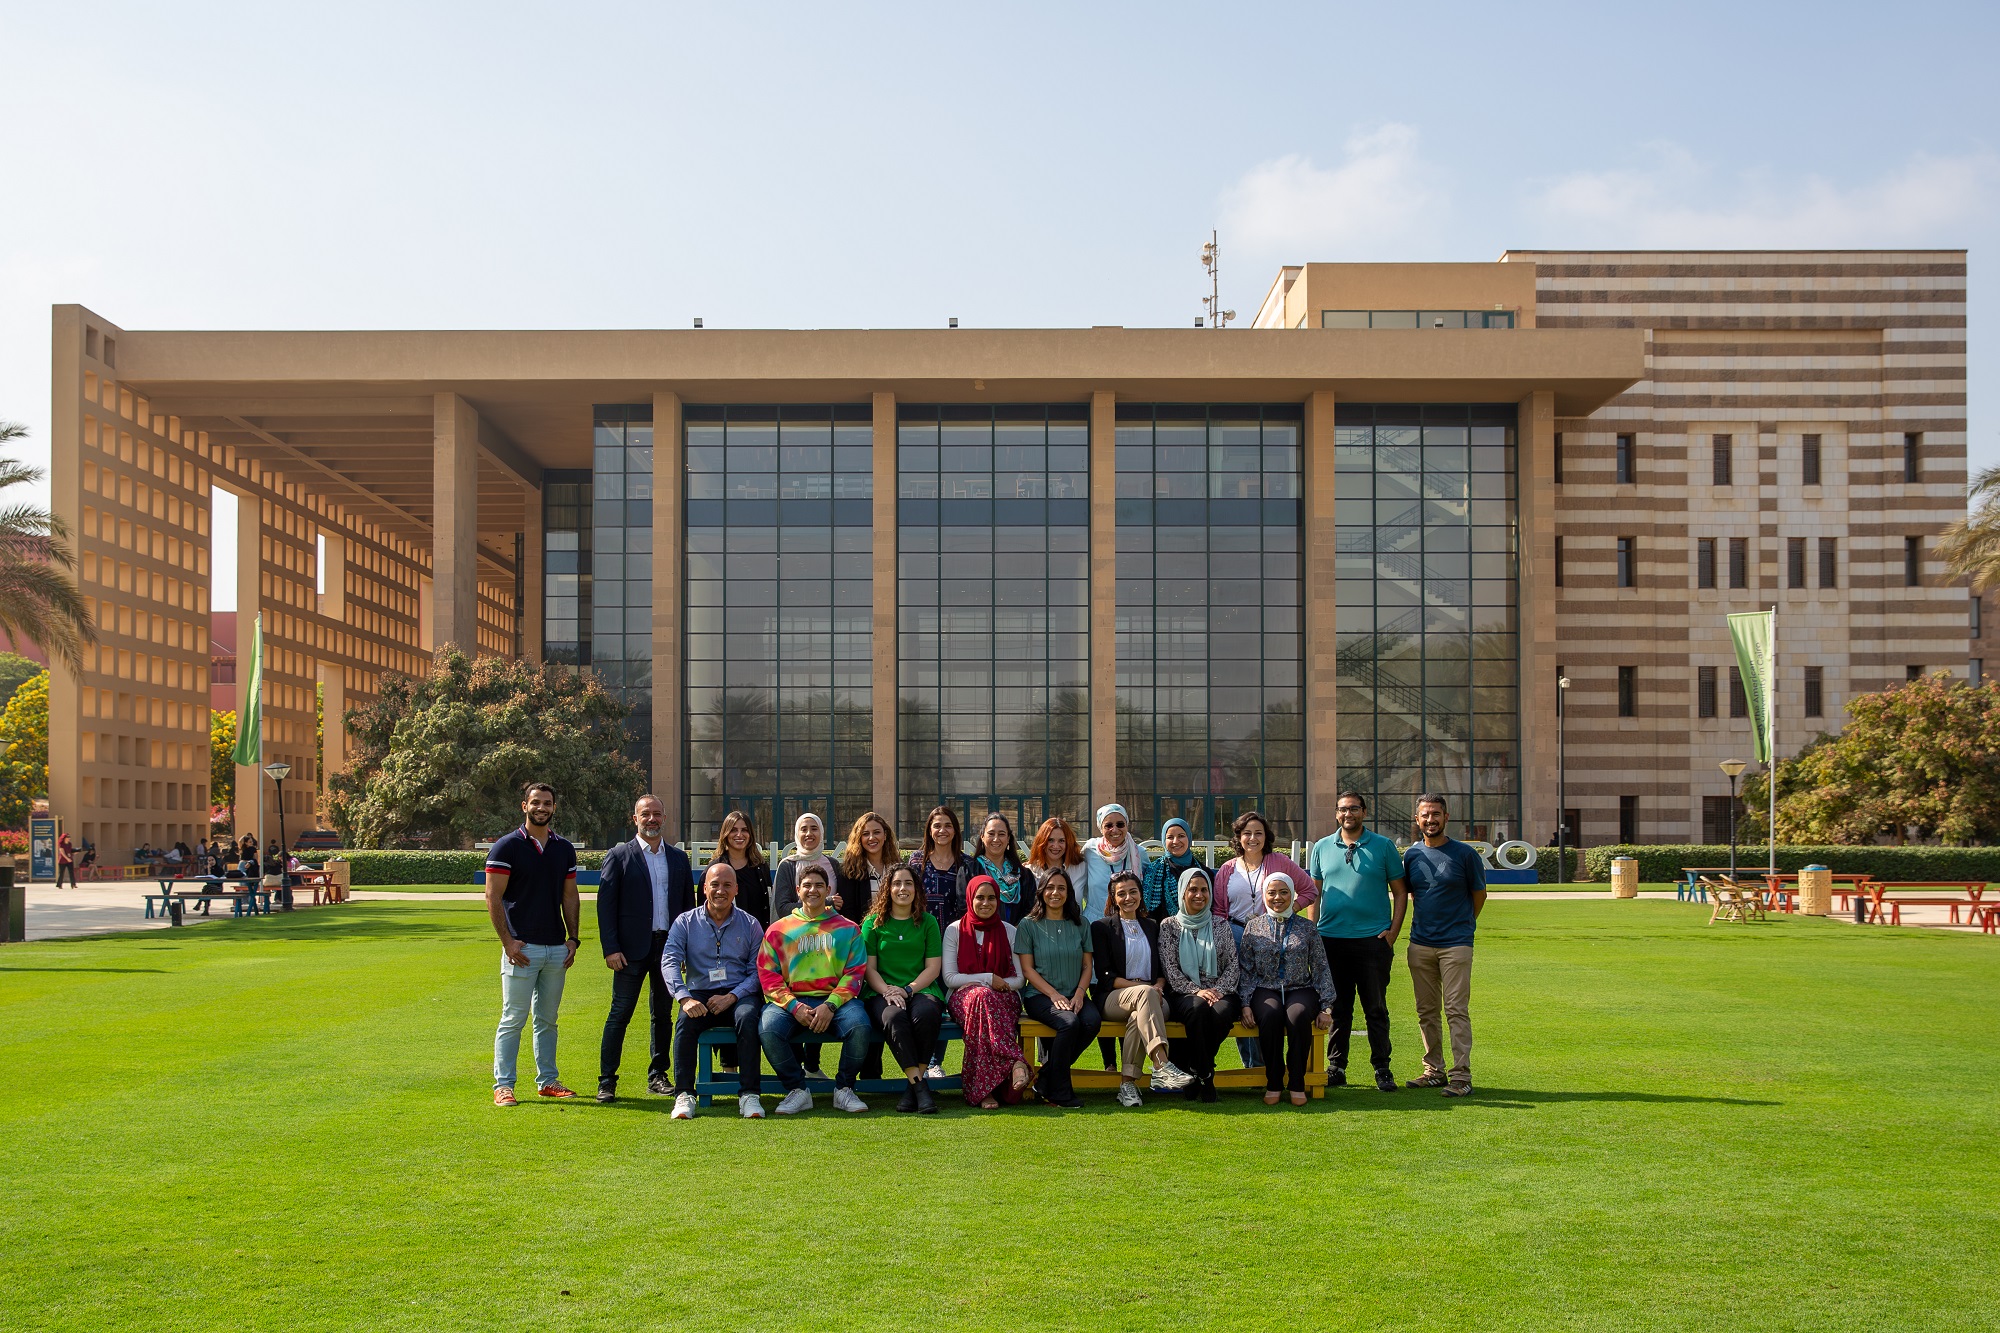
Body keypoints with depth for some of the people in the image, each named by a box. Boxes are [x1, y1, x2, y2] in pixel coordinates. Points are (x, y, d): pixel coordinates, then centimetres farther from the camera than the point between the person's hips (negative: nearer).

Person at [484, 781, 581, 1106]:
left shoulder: (564, 848, 12)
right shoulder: (506, 847, -4)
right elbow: (493, 897, -7)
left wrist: (572, 938, 6)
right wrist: (507, 941, -13)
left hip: (556, 947, 5)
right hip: (522, 947, -5)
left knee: (547, 1018, 12)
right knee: (513, 1019, -3)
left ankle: (547, 1080, 19)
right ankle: (503, 1085, 2)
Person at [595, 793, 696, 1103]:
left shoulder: (679, 858, 11)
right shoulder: (619, 856, -1)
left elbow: (688, 902, 13)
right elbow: (605, 904, -4)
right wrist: (611, 948, -12)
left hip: (669, 946, 4)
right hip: (632, 949, -4)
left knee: (663, 1014, 10)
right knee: (620, 1014, -3)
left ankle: (658, 1076, 20)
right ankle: (606, 1081, 4)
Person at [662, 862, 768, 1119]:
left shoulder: (750, 925, 9)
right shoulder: (685, 922, 9)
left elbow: (758, 971, 2)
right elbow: (669, 962, -5)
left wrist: (731, 997, -15)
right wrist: (685, 998, -22)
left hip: (739, 994, -1)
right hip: (700, 995, 1)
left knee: (747, 1017, -33)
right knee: (686, 1021, -31)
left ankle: (749, 1094, -30)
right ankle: (683, 1095, -25)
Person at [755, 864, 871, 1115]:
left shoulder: (847, 929, 14)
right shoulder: (779, 929, 14)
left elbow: (854, 972, 5)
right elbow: (767, 974, 6)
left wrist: (830, 1005, -12)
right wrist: (795, 1007, -10)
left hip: (834, 999, 0)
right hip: (791, 1001, 0)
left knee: (859, 1024, -32)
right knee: (767, 1030, -32)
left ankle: (844, 1089, -9)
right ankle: (797, 1091, -12)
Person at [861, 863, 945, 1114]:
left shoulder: (928, 922, 14)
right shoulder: (873, 923, 12)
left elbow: (933, 968, 6)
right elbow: (869, 968, 6)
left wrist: (908, 990, -11)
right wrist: (887, 991, -14)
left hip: (922, 990, 1)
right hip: (883, 992, 0)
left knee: (925, 1015, -35)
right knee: (894, 1016, -36)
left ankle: (913, 1086, -27)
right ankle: (920, 1085, -36)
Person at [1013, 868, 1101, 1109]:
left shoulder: (1080, 925, 14)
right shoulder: (1029, 925, 4)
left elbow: (1087, 966, 12)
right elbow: (1027, 969, -2)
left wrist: (1079, 994, -7)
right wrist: (1055, 995, -14)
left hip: (1075, 996, 4)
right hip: (1039, 996, -4)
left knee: (1093, 1021, -29)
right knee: (1069, 1023, -33)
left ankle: (1046, 1078, -15)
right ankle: (1058, 1092, -18)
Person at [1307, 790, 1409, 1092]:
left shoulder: (1383, 846, 3)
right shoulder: (1322, 847, 10)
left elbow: (1400, 892, 5)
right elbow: (1313, 892, 14)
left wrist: (1393, 930, -4)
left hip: (1373, 940, -2)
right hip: (1331, 939, 2)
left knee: (1376, 1008, 2)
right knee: (1338, 1008, 8)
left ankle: (1382, 1070, 9)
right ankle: (1335, 1068, 15)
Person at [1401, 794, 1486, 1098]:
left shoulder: (1464, 854, -3)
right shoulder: (1412, 855, 8)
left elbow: (1479, 894, 7)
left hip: (1456, 944, -5)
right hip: (1420, 944, 5)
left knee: (1457, 1010, -8)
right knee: (1426, 1011, 9)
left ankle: (1461, 1075, -7)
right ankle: (1434, 1070, 18)